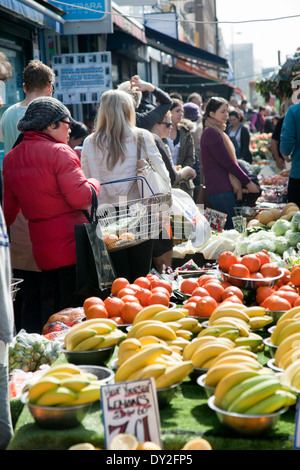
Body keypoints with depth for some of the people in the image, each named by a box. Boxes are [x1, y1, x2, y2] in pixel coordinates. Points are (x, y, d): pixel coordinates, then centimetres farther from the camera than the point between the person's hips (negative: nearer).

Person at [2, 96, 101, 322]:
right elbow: (80, 198, -18)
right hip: (71, 245, -7)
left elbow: (8, 210, 17)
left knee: (56, 307, 16)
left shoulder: (10, 159, 11)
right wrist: (94, 184, 1)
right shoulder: (59, 152, -11)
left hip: (40, 249, 7)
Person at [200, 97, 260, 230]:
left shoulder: (216, 132, 21)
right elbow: (227, 163, -15)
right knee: (230, 228, -9)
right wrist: (248, 182, -8)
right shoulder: (211, 133, -12)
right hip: (220, 190, -10)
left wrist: (242, 184, 17)